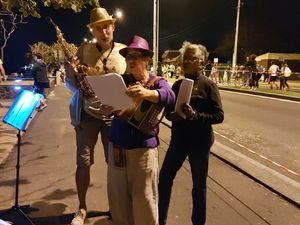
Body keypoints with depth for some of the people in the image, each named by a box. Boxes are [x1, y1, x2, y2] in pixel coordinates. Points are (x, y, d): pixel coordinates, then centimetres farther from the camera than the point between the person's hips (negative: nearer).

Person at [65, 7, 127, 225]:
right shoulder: (84, 50, 0)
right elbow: (72, 85, 4)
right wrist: (70, 72, -19)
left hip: (115, 116, 0)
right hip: (87, 115, 0)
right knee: (83, 163, 4)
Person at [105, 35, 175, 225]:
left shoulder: (157, 82, -2)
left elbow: (170, 97, -24)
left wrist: (147, 93, -44)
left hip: (143, 149, -3)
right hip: (117, 147, 3)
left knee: (144, 203, 8)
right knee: (118, 199, 16)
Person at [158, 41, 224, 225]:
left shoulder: (208, 84, -9)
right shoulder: (178, 84, 7)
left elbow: (219, 115, -12)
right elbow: (168, 110, 13)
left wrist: (195, 115, -27)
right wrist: (172, 115, -11)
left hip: (199, 142, -5)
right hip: (178, 139, 5)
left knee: (199, 185, 12)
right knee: (164, 178, 9)